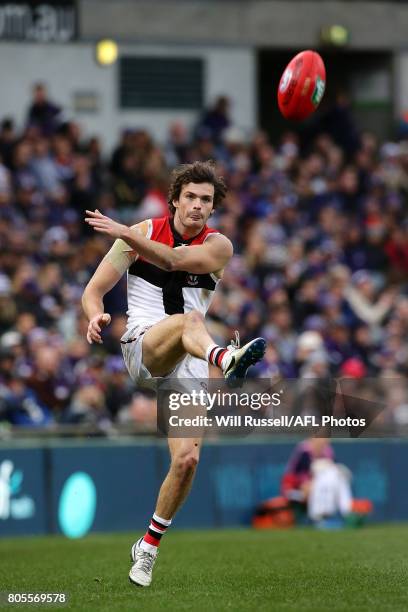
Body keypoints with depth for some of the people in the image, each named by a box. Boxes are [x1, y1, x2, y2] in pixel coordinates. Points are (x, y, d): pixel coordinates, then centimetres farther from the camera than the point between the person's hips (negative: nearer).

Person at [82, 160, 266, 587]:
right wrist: (96, 316, -17)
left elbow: (176, 259, -18)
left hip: (186, 365, 2)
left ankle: (148, 546, 8)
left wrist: (126, 234, -32)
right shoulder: (143, 232, 7)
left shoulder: (218, 246, 4)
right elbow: (94, 290, 7)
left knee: (187, 459, -12)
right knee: (190, 320, -36)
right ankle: (226, 360, -72)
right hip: (142, 347, -2)